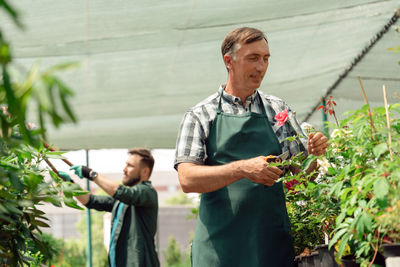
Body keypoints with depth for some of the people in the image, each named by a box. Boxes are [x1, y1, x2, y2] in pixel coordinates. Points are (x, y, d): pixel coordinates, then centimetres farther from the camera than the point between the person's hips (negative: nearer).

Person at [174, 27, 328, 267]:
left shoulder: (278, 110, 12)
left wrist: (312, 154, -8)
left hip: (273, 240, 2)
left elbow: (301, 173, 13)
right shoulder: (200, 115, 3)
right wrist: (243, 168, -21)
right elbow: (187, 179, -9)